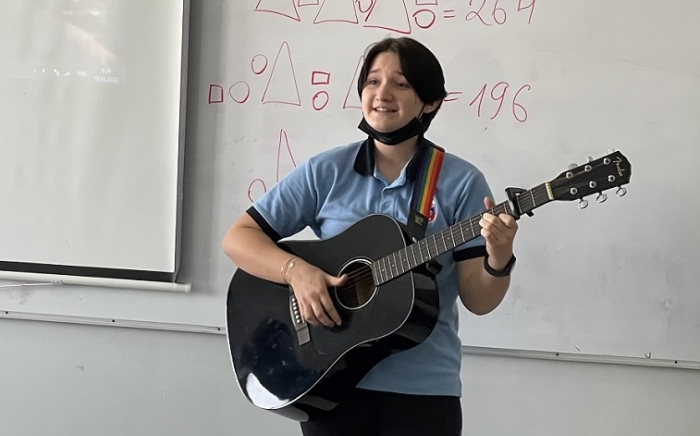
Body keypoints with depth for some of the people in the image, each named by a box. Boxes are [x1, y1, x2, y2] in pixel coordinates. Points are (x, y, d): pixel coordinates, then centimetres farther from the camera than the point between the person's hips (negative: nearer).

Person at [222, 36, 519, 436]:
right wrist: (297, 271, -16)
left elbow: (478, 301, -4)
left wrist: (499, 260, -24)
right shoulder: (326, 171, 0)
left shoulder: (461, 182, -3)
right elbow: (239, 238, 0)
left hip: (424, 389, -1)